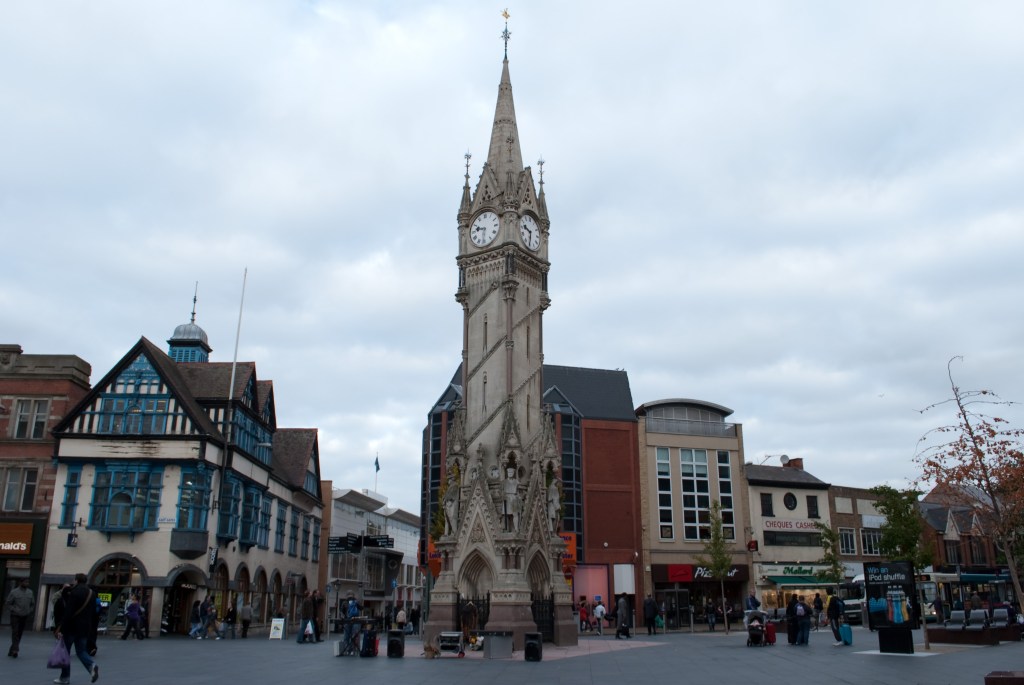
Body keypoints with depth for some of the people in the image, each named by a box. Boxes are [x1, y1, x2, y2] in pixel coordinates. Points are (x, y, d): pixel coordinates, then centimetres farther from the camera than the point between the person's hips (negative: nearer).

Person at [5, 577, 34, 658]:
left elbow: (33, 604, 18)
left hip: (25, 617, 4)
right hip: (15, 616, -4)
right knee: (15, 633, -14)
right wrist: (14, 610, -12)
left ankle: (11, 651, 14)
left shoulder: (30, 592, 9)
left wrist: (29, 612, 5)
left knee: (19, 634, 5)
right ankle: (15, 650, -20)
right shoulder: (14, 592, -4)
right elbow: (7, 603, -2)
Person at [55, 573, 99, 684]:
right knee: (81, 651, 12)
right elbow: (93, 613, 13)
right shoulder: (92, 593, 9)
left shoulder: (74, 593, -13)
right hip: (85, 628, 6)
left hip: (72, 626, -6)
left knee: (65, 651, 10)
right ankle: (92, 665, -15)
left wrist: (61, 629, -16)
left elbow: (68, 612, -18)